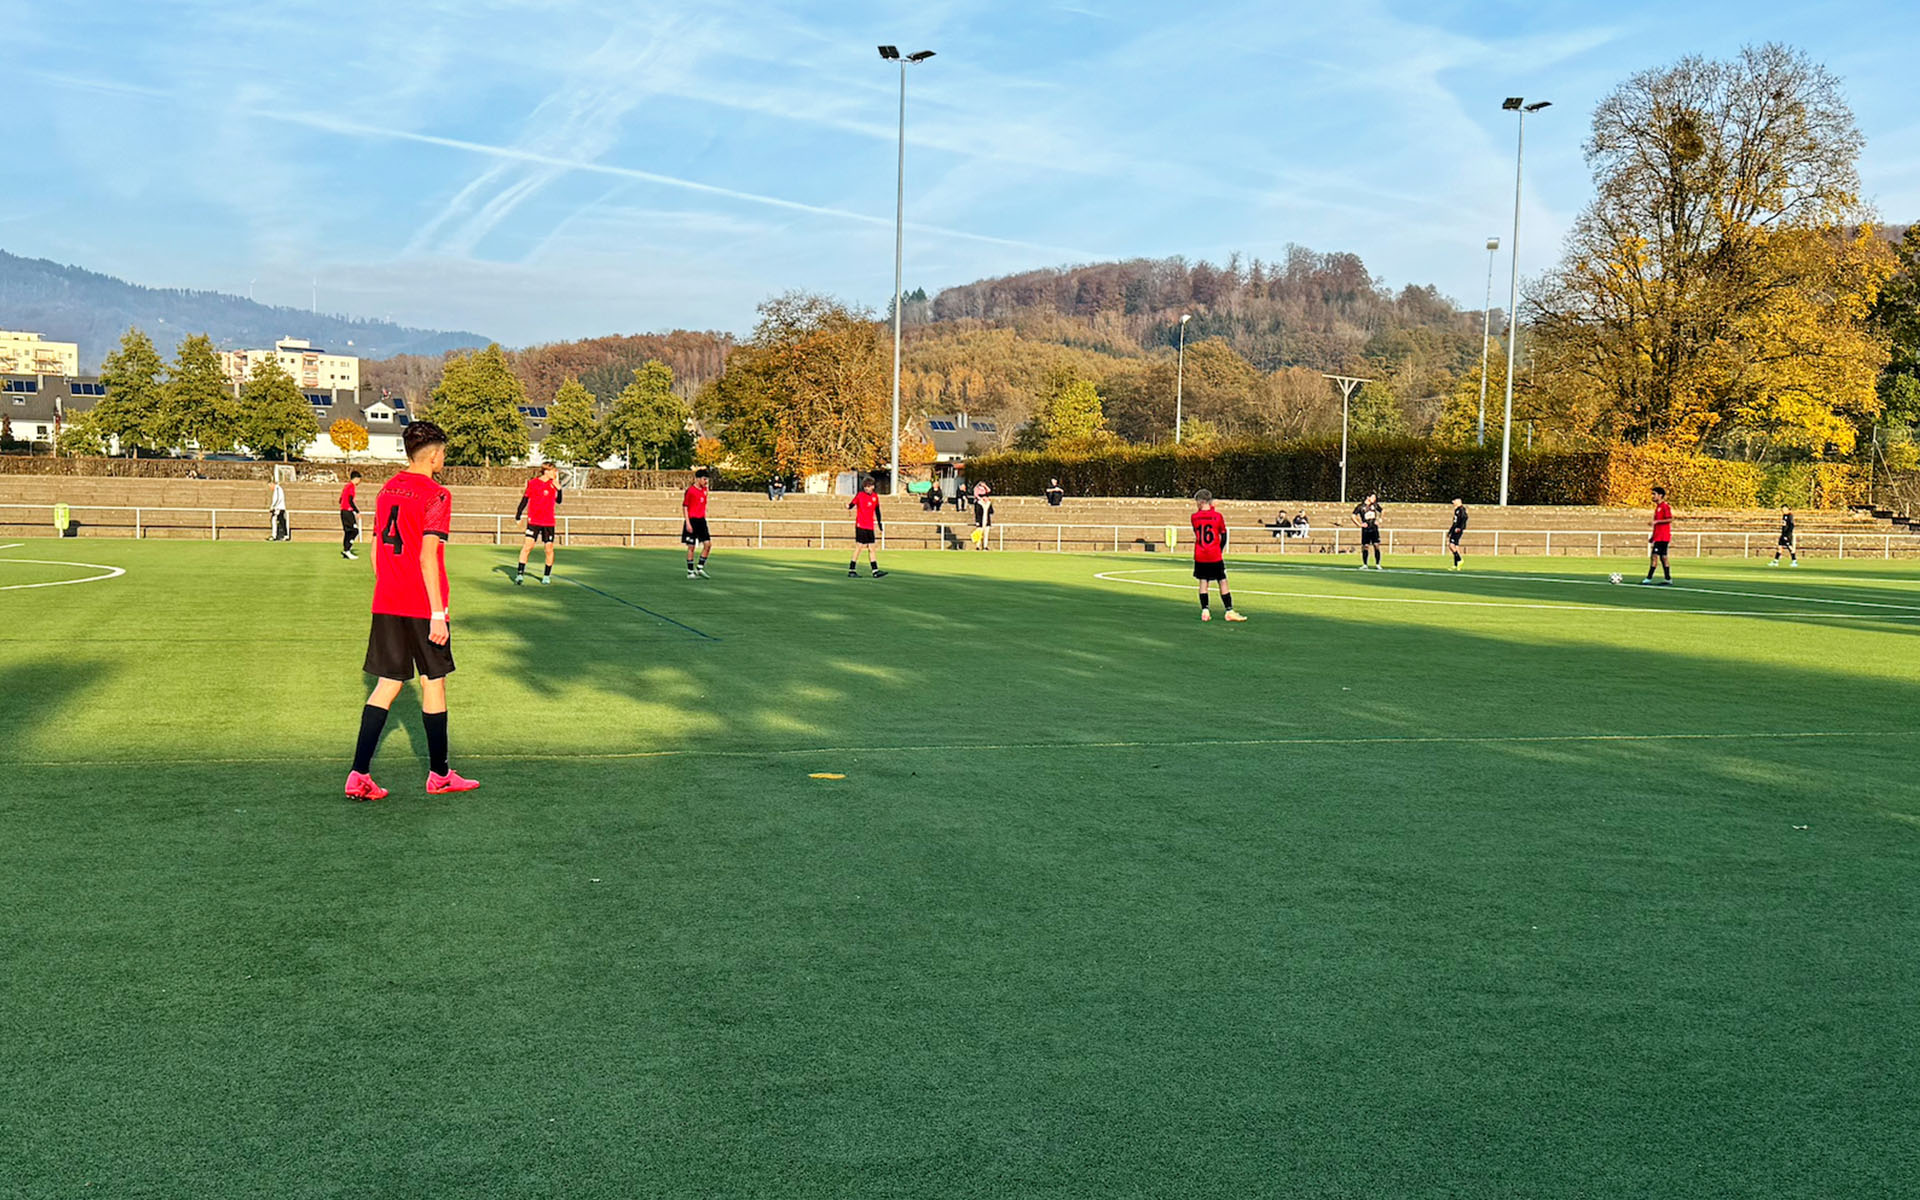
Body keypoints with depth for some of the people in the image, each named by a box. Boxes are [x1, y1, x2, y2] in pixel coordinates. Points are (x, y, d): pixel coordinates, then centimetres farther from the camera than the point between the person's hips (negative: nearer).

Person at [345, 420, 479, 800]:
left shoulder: (387, 490, 11)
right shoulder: (435, 496, -12)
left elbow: (377, 549, 15)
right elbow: (428, 558, -18)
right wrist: (438, 614, -17)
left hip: (386, 604, 7)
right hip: (422, 606, -6)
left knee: (388, 684, 8)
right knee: (433, 684, 6)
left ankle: (359, 775, 0)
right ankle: (439, 775, 16)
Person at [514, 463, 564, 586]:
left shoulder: (553, 484, 7)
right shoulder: (533, 483, -3)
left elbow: (559, 501, 10)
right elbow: (525, 498, 3)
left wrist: (559, 489, -4)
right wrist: (518, 515, 0)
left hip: (549, 522, 3)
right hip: (533, 520, -3)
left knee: (549, 549, 4)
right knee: (527, 546, -12)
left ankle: (547, 576, 20)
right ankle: (520, 574, -8)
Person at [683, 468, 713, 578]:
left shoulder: (705, 490, 10)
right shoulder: (690, 491, -10)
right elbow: (684, 507, -10)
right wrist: (688, 523, -15)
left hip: (701, 520, 7)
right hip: (692, 521, -7)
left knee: (708, 544, -2)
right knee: (691, 547, -1)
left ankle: (699, 568, 8)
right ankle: (690, 572, 6)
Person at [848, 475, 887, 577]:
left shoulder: (875, 496, 10)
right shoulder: (860, 495, -4)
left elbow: (877, 511, 20)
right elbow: (852, 504, -11)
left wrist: (879, 523, 23)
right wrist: (849, 505, -34)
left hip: (870, 527, 5)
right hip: (860, 526, -5)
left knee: (871, 549, 6)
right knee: (858, 547, -6)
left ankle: (875, 571, 7)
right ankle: (851, 570, -1)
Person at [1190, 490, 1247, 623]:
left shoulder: (1195, 517, -3)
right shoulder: (1217, 516, -5)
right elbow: (1224, 536, 1)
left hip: (1200, 557, 2)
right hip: (1215, 556, -1)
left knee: (1203, 582, 7)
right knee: (1223, 582, 3)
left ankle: (1205, 611, -1)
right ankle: (1229, 611, 1)